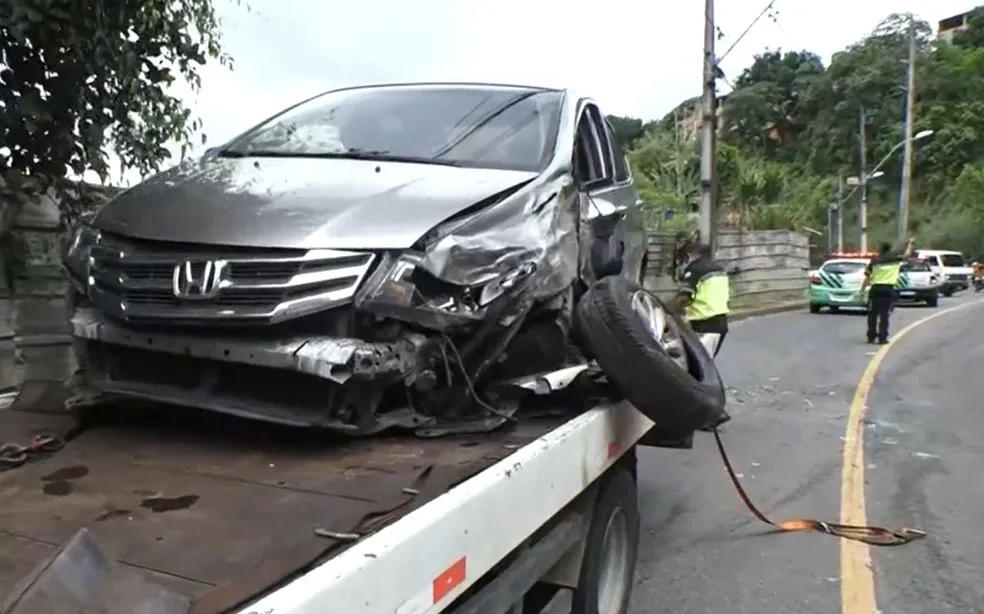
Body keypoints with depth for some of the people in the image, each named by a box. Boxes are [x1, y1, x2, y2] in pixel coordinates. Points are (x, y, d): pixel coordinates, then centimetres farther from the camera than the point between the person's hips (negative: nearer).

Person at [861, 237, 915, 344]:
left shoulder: (874, 261, 4)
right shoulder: (895, 259, 6)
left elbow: (867, 278, 1)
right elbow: (907, 255, 26)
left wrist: (862, 290, 7)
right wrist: (910, 243, 42)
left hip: (875, 289, 0)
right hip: (888, 289, 0)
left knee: (872, 314, 7)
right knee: (884, 314, 3)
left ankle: (871, 337, 9)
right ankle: (882, 338, 2)